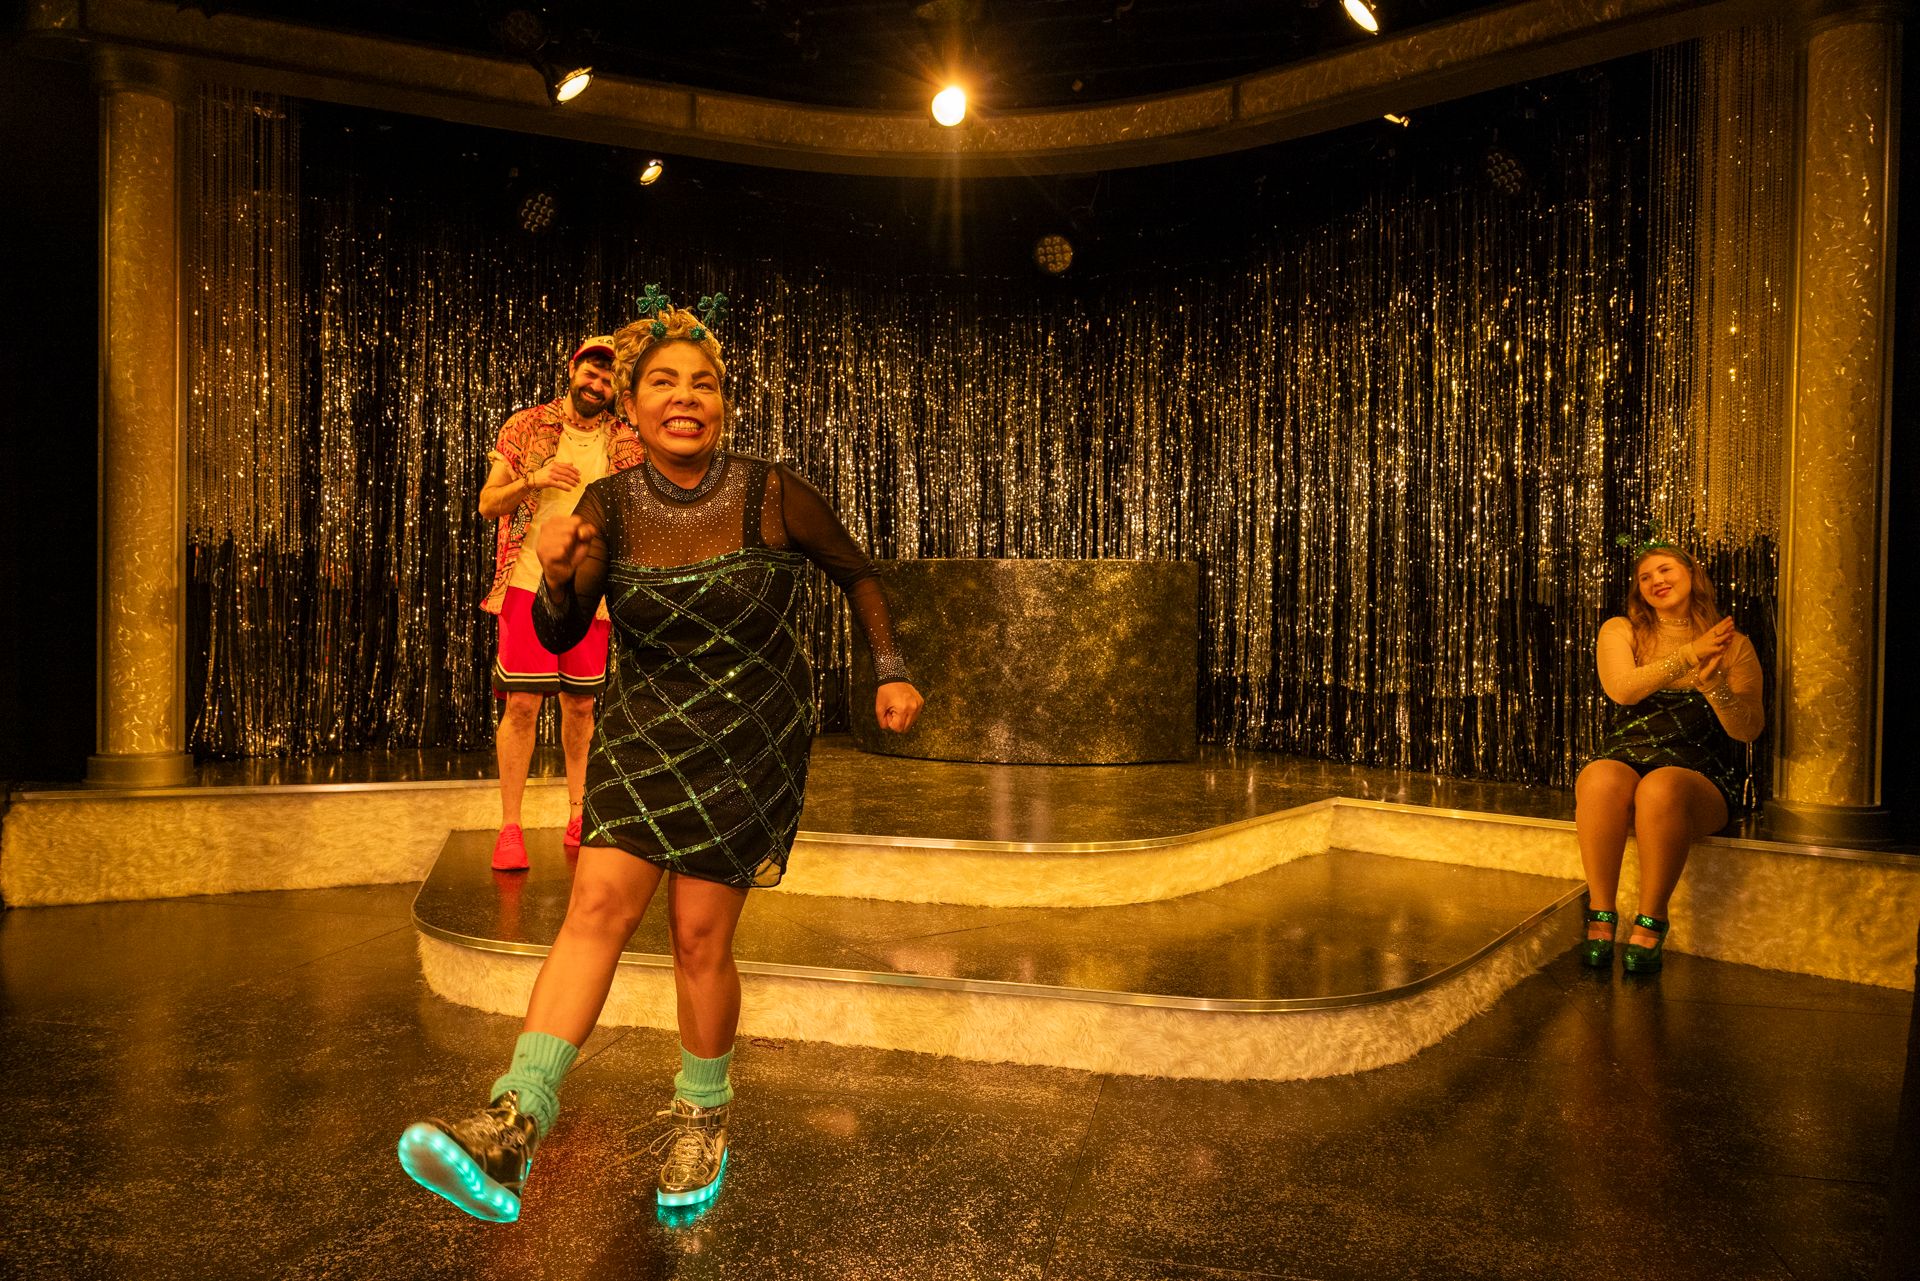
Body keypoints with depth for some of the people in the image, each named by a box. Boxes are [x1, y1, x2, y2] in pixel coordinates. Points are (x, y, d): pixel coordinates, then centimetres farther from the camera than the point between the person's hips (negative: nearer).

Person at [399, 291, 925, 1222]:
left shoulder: (772, 496, -13)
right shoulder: (611, 506, -5)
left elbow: (858, 573, 3)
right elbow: (559, 637, -4)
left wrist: (891, 673, -3)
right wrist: (556, 575, -24)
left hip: (751, 742, -3)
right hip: (645, 730, 3)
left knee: (699, 934, -1)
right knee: (598, 902, -12)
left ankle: (703, 1116, 23)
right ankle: (512, 1125, -13)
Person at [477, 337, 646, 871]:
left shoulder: (626, 442, 9)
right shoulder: (526, 426, 5)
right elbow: (488, 503, 2)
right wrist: (533, 479, -15)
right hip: (530, 582, -2)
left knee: (580, 705, 8)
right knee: (521, 703, -4)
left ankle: (578, 817, 20)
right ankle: (510, 827, 4)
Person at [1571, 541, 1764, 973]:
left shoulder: (1733, 645, 13)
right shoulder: (1620, 631, 14)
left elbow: (1750, 730, 3)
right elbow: (1622, 689, -7)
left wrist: (1716, 687, -16)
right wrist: (1690, 654, -13)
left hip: (1700, 773, -1)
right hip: (1625, 760, 1)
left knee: (1661, 788, -37)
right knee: (1598, 780, -36)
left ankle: (1651, 922, -25)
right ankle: (1601, 916, -26)